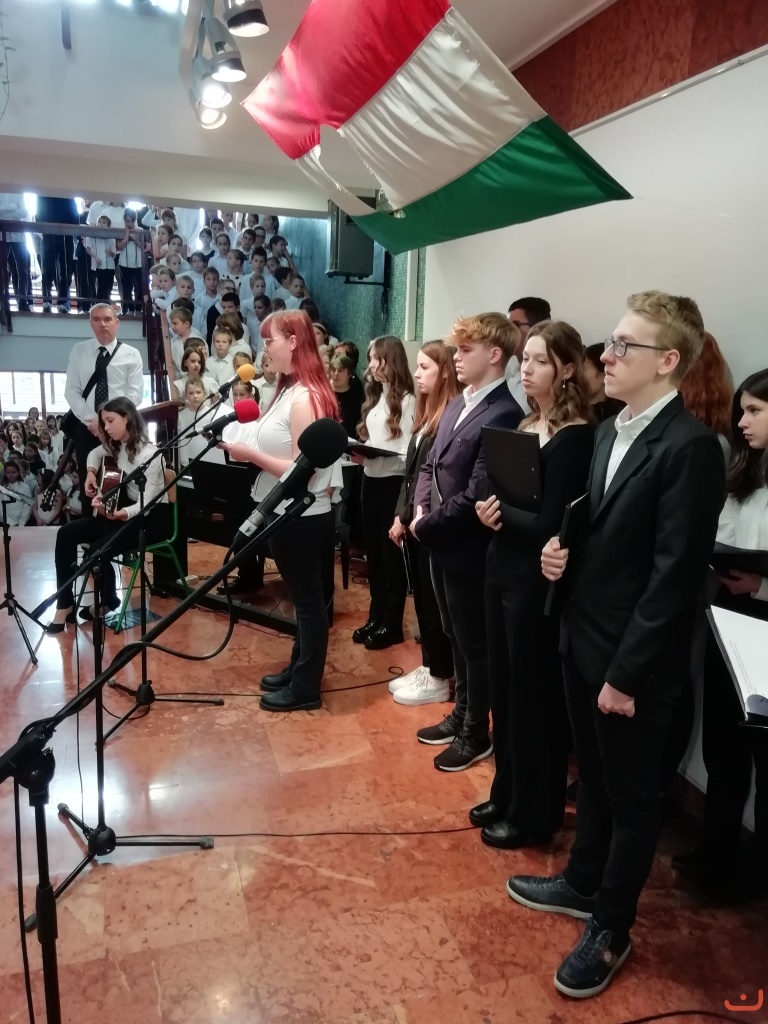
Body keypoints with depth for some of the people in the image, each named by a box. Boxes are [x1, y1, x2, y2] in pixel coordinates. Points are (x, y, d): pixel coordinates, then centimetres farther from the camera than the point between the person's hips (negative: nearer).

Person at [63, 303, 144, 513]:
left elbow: (135, 394, -6)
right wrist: (90, 420, -10)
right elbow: (71, 391, 3)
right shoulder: (78, 351, 8)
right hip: (86, 428, 2)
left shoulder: (131, 354, 1)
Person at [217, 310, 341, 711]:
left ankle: (306, 688, 16)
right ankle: (297, 669, 35)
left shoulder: (305, 397, -20)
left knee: (309, 598, 3)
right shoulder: (291, 390, 10)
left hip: (302, 516, -10)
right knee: (303, 596, 20)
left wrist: (251, 454, -20)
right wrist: (249, 447, 0)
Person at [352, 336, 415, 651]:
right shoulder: (376, 396, 12)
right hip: (370, 481, 8)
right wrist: (358, 451, -4)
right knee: (373, 553, 15)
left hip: (392, 483, -8)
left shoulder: (406, 400, -12)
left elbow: (408, 453, -18)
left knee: (392, 555, 4)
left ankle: (391, 625, 17)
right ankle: (375, 617, 28)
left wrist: (372, 455, -26)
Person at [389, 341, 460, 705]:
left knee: (434, 600, 3)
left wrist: (417, 518, -15)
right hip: (412, 520, 9)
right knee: (421, 598, 16)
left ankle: (439, 678, 17)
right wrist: (401, 515, 10)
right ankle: (428, 666, 29)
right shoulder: (427, 412, 12)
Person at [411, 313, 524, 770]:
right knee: (455, 638, 21)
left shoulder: (504, 415, -19)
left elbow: (475, 494, -23)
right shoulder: (458, 404, 9)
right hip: (441, 543, 9)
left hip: (468, 548, -8)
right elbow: (430, 465, 15)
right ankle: (461, 715, 39)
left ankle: (476, 734, 27)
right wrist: (421, 509, -3)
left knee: (475, 643, 9)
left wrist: (425, 526, -13)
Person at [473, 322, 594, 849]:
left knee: (533, 696, 7)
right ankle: (506, 794, 37)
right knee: (502, 689, 18)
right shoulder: (525, 425, 9)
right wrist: (490, 510, -13)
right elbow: (493, 494, 9)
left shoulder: (576, 436, -16)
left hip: (538, 580, -8)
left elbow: (551, 524, -20)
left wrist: (501, 512, -7)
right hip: (503, 569, 8)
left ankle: (534, 813, 26)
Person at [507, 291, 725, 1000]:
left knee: (632, 798, 14)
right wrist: (562, 547, -4)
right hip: (583, 640, 8)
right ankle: (583, 884, 46)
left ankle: (611, 928, 34)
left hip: (631, 662, -8)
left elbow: (675, 574, -21)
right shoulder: (610, 430, 7)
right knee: (593, 778, 25)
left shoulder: (691, 446, -19)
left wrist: (627, 673, -18)